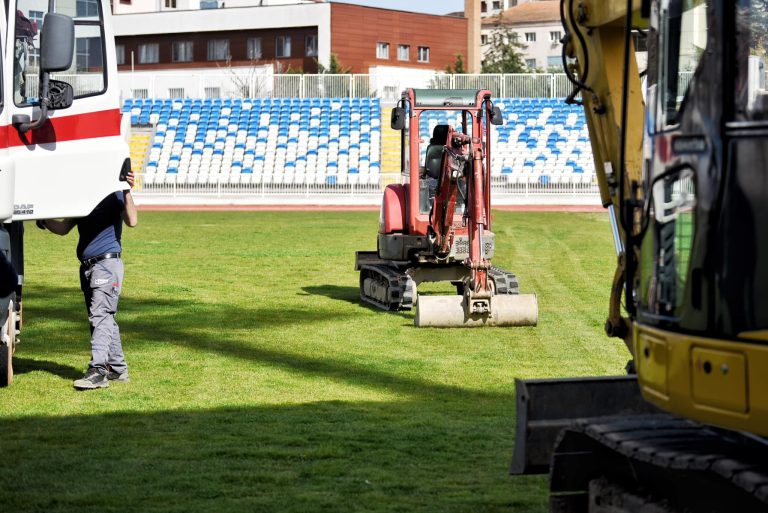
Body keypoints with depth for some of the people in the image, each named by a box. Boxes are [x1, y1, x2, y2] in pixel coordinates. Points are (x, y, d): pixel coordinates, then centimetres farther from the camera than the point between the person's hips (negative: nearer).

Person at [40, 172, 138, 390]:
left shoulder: (114, 196, -3)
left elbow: (132, 221, -17)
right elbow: (63, 228, 16)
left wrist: (127, 192, -25)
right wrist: (44, 221, -1)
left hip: (107, 263, -8)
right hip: (87, 266, 8)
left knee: (101, 315, -16)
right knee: (103, 318, 11)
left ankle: (98, 370, -22)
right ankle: (118, 368, 18)